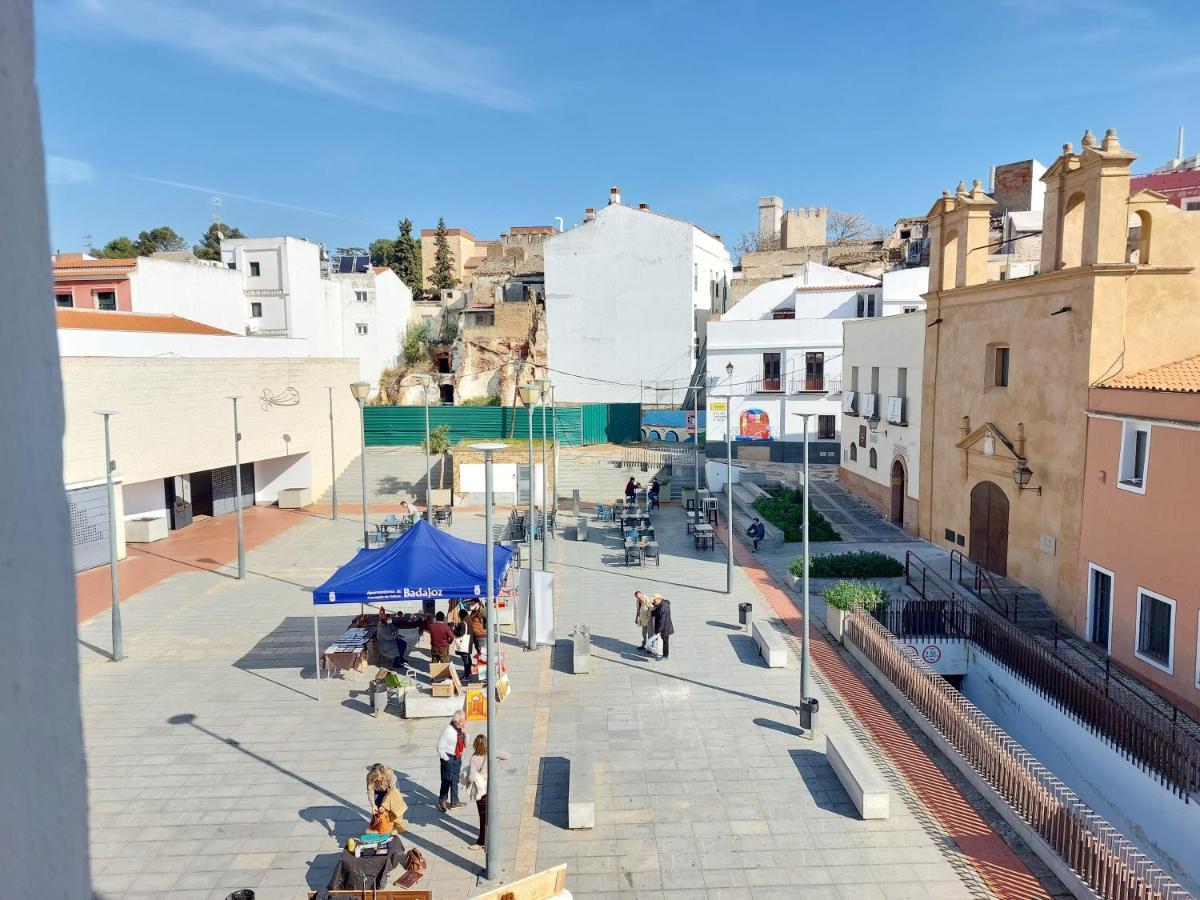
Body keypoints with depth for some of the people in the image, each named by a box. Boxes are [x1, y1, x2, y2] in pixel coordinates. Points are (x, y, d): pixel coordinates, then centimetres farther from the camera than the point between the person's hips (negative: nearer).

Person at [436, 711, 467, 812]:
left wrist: (465, 733, -12)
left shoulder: (461, 729, -5)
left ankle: (454, 802, 31)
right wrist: (446, 759, -13)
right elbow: (440, 747, -19)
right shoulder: (448, 730, -24)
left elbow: (465, 743, 6)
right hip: (449, 758, -6)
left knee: (455, 780, 17)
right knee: (447, 780, 5)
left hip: (458, 758, 6)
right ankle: (442, 800, 27)